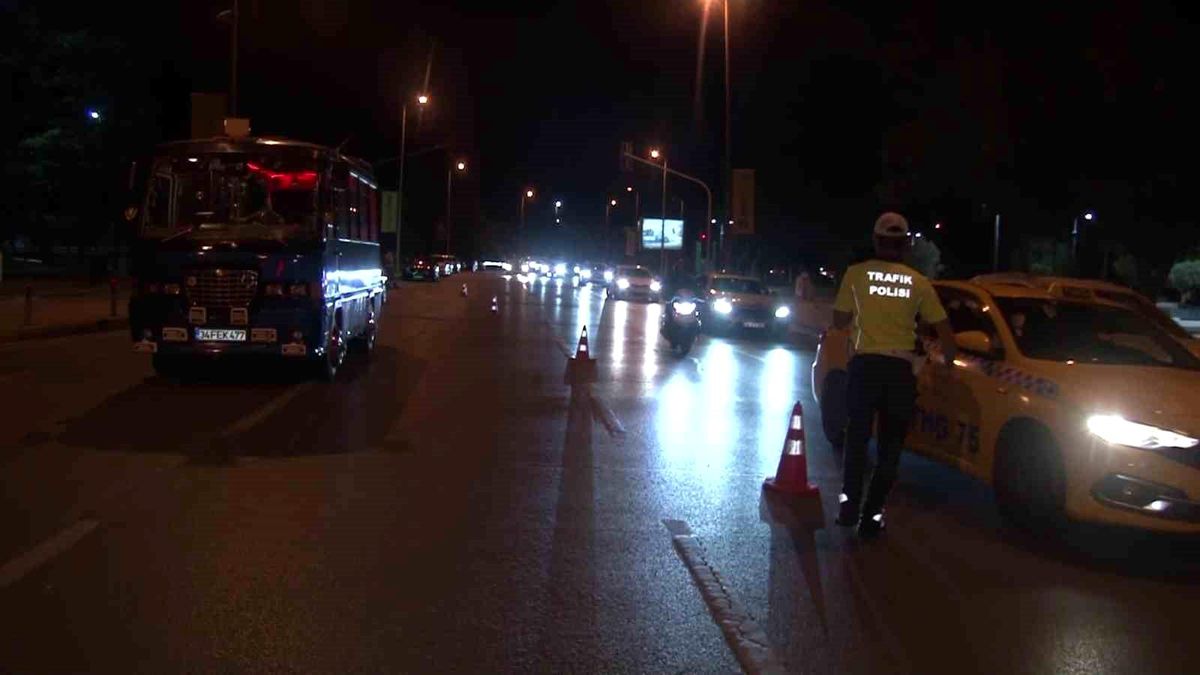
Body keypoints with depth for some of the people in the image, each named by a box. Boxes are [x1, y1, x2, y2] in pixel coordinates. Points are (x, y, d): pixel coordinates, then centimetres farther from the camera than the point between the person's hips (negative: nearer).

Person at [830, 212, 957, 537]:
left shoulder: (856, 273, 1)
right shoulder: (918, 282, 4)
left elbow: (839, 322, 8)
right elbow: (944, 330, 6)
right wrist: (949, 360, 24)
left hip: (865, 364, -1)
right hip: (900, 370, 1)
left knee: (857, 438, 13)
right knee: (890, 446, 9)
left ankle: (850, 501, 0)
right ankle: (871, 514, 7)